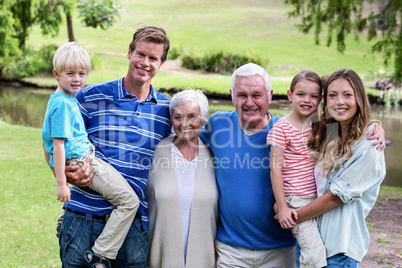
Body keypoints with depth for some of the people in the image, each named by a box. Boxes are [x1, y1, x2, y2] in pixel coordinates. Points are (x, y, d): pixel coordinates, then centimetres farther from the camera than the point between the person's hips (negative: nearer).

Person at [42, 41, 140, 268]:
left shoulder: (68, 98, 13)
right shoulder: (62, 104, -17)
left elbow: (49, 138, 24)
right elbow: (58, 144, -21)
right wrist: (61, 182, -22)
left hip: (84, 158, 10)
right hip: (80, 161, -10)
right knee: (129, 200, -15)